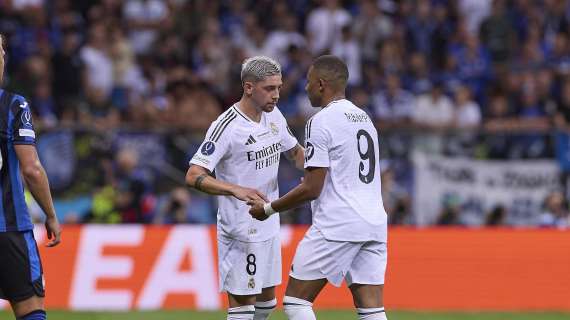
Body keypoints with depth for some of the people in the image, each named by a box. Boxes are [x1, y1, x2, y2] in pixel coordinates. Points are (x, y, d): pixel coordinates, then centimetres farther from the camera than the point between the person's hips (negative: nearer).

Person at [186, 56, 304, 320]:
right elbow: (194, 176, -25)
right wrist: (236, 190, -39)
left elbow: (295, 152, 23)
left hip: (269, 226, 8)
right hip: (241, 228, -8)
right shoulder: (226, 126, -19)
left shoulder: (273, 115, 4)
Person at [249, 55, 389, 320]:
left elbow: (311, 189, -12)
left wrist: (268, 209, 0)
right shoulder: (365, 118, 17)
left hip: (336, 225, -8)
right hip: (374, 224, 8)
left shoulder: (321, 122, -8)